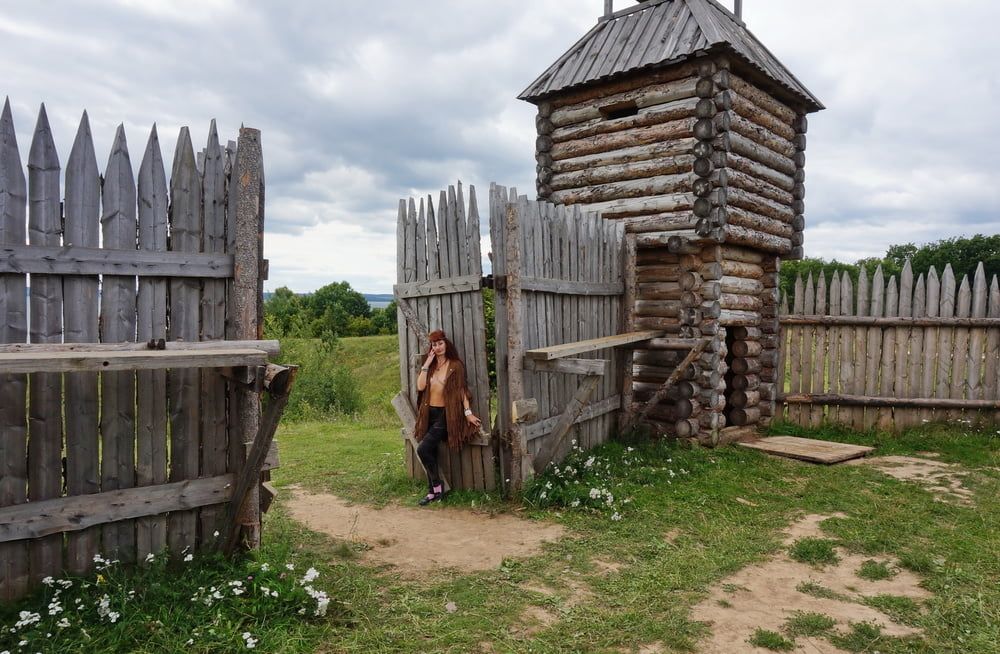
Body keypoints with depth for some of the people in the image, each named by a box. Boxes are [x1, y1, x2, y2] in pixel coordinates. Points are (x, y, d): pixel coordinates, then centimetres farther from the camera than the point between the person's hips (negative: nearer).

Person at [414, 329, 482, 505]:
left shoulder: (455, 365, -4)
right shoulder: (429, 366, 10)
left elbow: (461, 390, -7)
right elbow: (420, 386, -3)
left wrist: (468, 412, -13)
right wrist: (426, 365, -6)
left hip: (445, 414, -6)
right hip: (429, 413, 6)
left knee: (423, 449, -17)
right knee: (430, 453, 7)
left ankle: (437, 486, 1)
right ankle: (433, 491, 18)